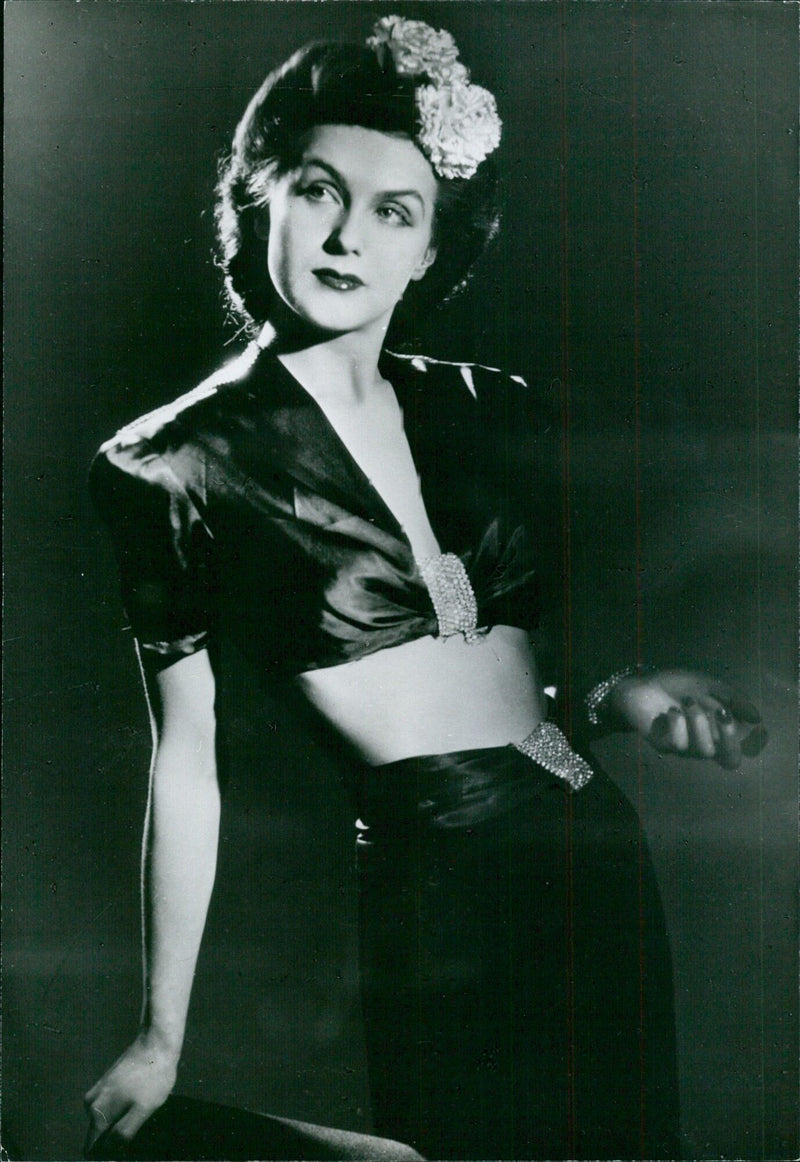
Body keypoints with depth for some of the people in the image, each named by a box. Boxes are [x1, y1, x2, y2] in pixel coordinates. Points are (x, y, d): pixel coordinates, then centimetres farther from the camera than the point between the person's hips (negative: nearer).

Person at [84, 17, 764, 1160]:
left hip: (598, 845, 5)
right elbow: (187, 764, -4)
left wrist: (619, 698, -6)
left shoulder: (492, 411, 6)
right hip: (436, 884, -5)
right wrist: (161, 1040, 1)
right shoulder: (177, 465, -6)